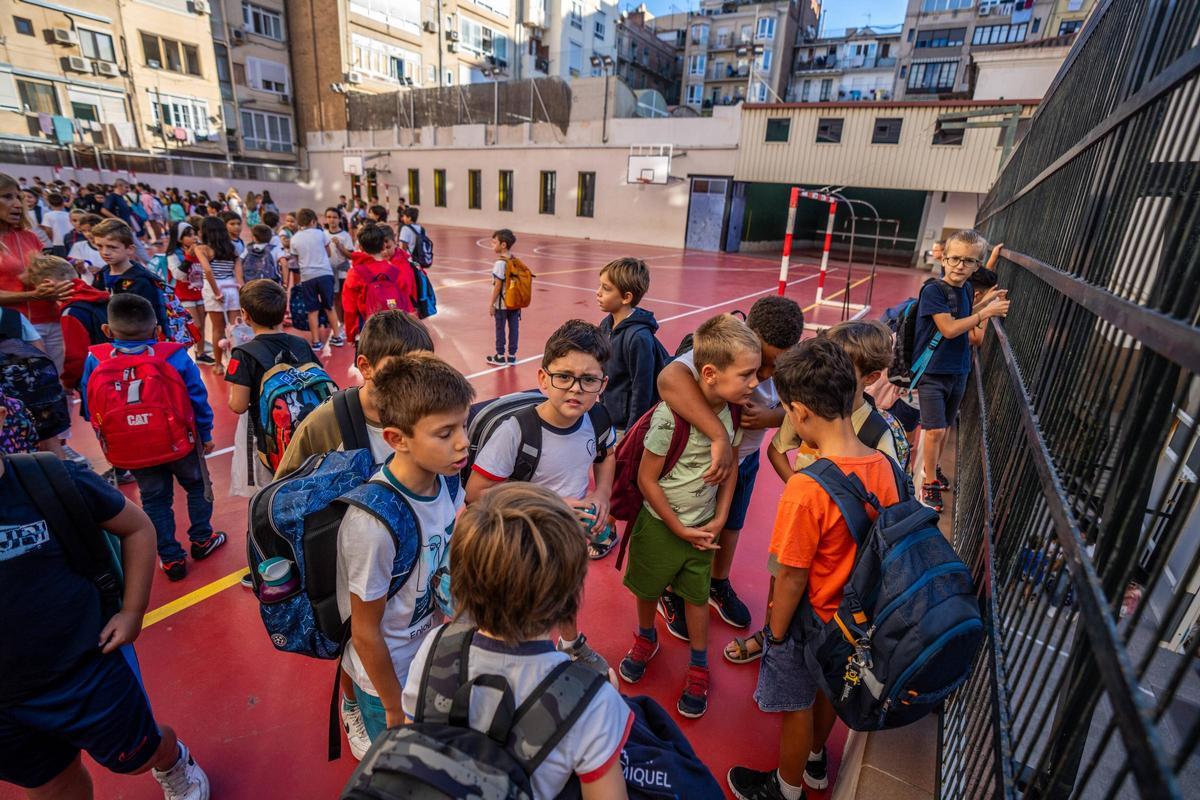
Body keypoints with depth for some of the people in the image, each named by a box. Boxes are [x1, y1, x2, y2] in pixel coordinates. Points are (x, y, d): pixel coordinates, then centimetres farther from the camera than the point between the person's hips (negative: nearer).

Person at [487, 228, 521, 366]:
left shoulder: (500, 263, -16)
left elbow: (498, 285, -16)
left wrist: (491, 303, -8)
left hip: (502, 304, -6)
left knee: (500, 329, 7)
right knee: (514, 328, 10)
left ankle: (500, 356, 18)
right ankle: (512, 356, 19)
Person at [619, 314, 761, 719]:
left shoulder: (733, 410, -11)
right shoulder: (671, 416, -29)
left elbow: (730, 466, 3)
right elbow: (647, 479, -20)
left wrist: (719, 519, -2)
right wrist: (680, 529, -12)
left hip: (704, 526, 4)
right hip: (660, 524, -3)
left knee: (697, 596, 17)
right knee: (647, 588, 19)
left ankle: (698, 667, 40)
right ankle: (646, 638, 49)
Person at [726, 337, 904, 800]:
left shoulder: (807, 489, -35)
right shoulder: (882, 467, -14)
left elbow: (792, 577, -25)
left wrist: (775, 632, -9)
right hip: (852, 612, 7)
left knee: (796, 706, 19)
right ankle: (816, 762, 57)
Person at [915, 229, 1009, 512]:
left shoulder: (966, 290, 4)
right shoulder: (933, 290, -16)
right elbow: (949, 328, -21)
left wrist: (985, 302, 6)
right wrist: (986, 311, -19)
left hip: (958, 371, 7)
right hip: (932, 372, -7)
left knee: (946, 426, 18)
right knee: (935, 430, -6)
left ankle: (933, 467, 39)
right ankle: (929, 484, 12)